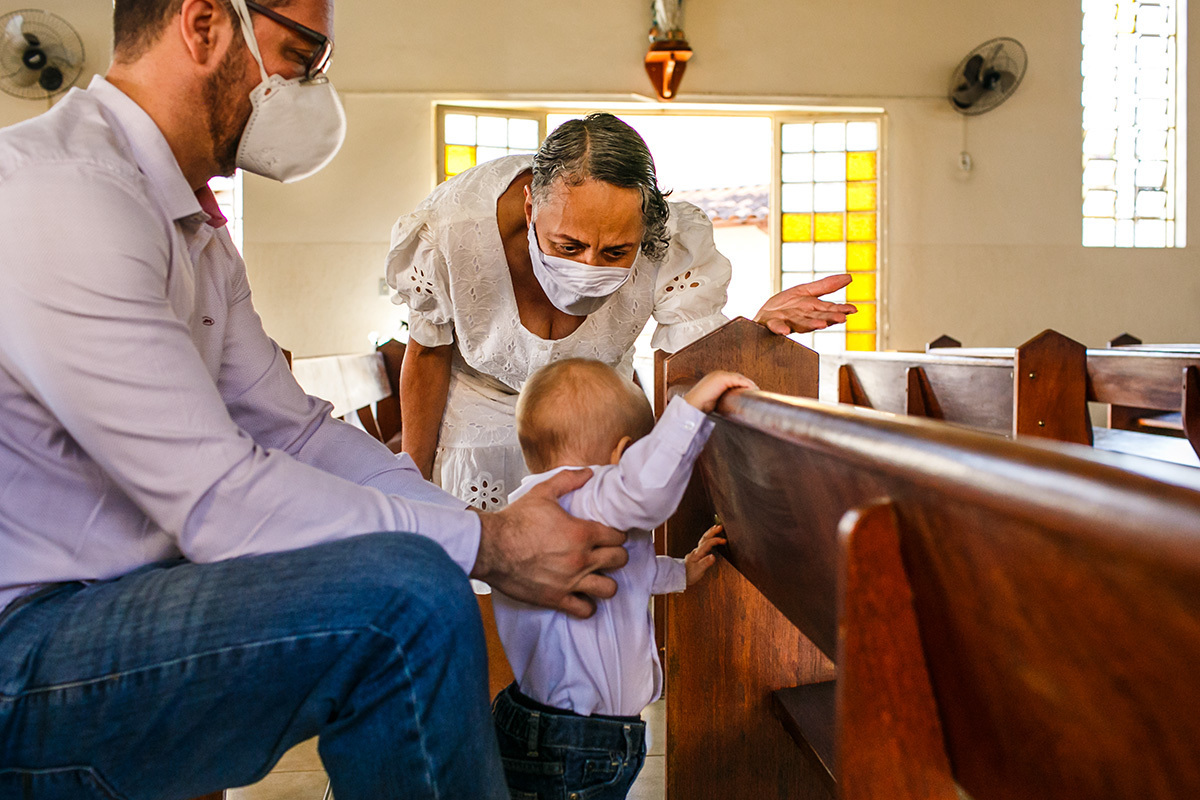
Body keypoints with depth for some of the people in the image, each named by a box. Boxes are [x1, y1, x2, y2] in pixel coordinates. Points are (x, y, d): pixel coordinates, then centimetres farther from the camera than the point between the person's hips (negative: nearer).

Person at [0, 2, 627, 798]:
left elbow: (293, 430, 7)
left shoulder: (194, 225, 11)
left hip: (121, 591, 10)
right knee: (408, 596, -28)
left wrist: (492, 523, -3)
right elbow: (217, 499, -27)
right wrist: (490, 544, -20)